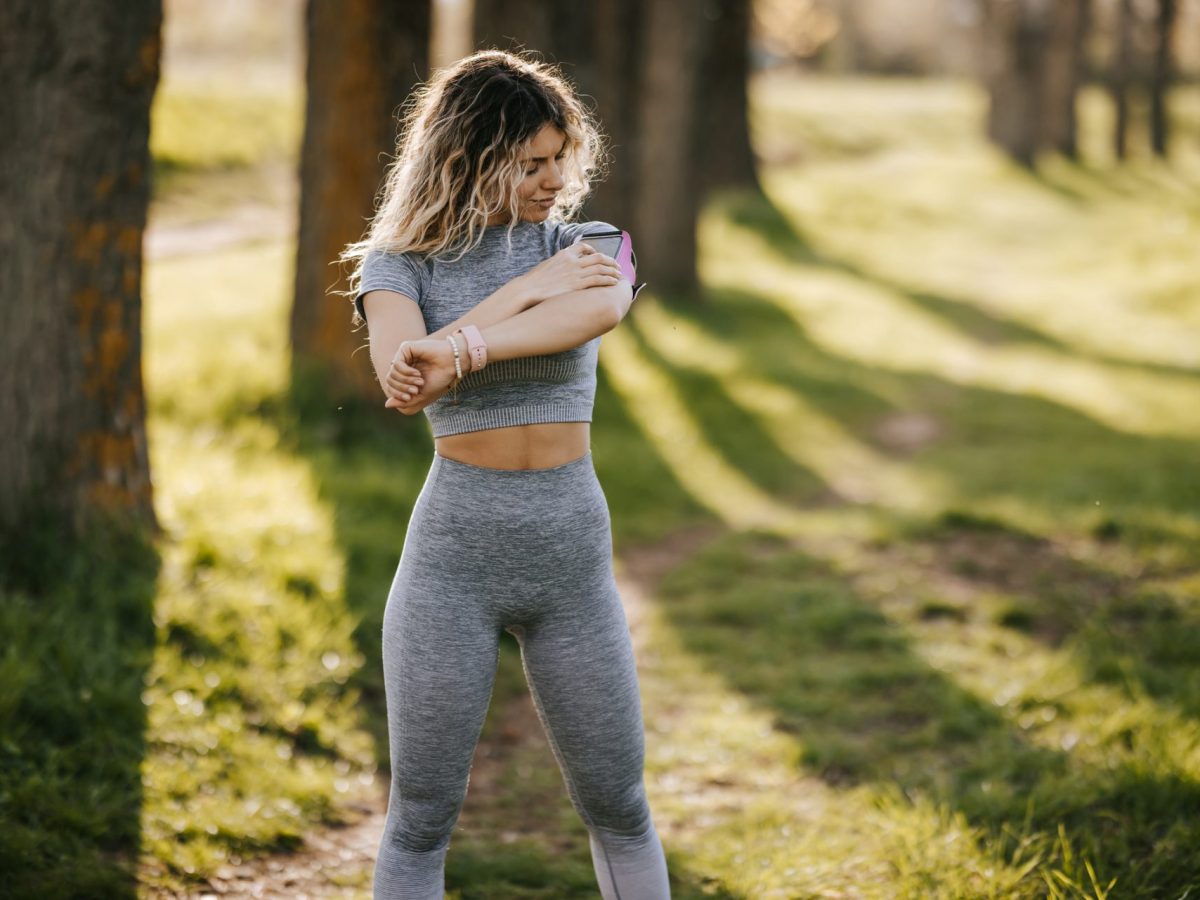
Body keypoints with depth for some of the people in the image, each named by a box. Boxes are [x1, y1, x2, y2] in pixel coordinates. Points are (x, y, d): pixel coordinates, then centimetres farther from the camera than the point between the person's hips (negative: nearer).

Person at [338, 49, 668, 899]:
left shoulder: (590, 247, 2)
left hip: (574, 551, 2)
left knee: (617, 804, 11)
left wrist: (465, 344, -37)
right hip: (451, 552, -1)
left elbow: (603, 310, -24)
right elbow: (402, 382, -19)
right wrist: (532, 287, -18)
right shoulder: (398, 262, 1)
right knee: (422, 816, 3)